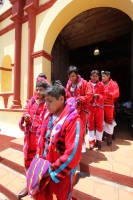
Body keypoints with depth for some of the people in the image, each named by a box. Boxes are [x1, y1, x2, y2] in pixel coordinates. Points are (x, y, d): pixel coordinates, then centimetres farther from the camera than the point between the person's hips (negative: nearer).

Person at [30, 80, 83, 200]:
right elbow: (42, 139, 6)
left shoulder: (73, 120, -26)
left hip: (62, 173, -6)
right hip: (45, 169, 6)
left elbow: (72, 154, -25)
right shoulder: (48, 116, -4)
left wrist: (53, 171, -16)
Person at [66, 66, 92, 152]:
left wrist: (79, 99, -25)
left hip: (82, 108, -4)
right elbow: (67, 96, 9)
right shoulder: (68, 84, 7)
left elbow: (89, 95, -15)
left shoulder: (84, 83, -10)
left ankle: (82, 142, 27)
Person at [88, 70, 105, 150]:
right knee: (90, 124, 6)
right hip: (90, 107, 0)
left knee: (99, 124, 8)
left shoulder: (101, 85, 2)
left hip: (99, 107, 0)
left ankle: (99, 140, 27)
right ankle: (92, 141, 21)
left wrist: (98, 96, -16)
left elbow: (104, 95, 2)